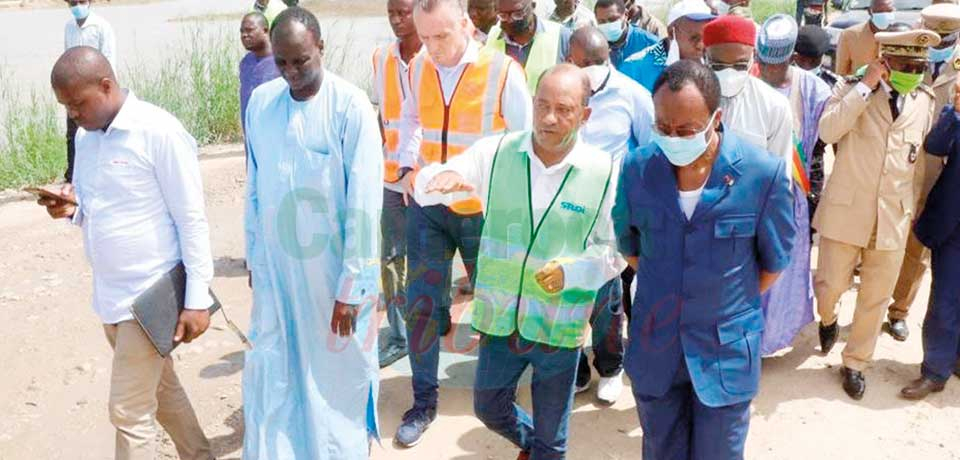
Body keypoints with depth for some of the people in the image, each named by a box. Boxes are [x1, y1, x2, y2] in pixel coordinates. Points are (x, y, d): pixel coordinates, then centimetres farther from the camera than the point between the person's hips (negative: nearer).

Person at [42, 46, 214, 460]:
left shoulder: (159, 132, -17)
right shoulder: (85, 136, 6)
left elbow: (192, 220, -15)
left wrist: (197, 299, -17)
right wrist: (72, 207, -6)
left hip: (150, 295, -8)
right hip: (109, 293, 8)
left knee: (129, 411, -1)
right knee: (162, 390, 21)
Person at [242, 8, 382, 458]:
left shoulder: (350, 105, -15)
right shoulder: (260, 101, 0)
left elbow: (364, 201, -15)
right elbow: (254, 188, 8)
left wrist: (352, 284, -14)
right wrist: (253, 254, 12)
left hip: (333, 268, -4)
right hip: (276, 266, 4)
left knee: (336, 378, 11)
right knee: (269, 377, 12)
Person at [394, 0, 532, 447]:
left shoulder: (503, 72, -16)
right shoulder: (418, 68, -1)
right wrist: (407, 165, 6)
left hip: (483, 211, -3)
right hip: (427, 206, 3)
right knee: (420, 305, 4)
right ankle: (424, 401, 21)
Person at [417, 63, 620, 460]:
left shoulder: (603, 172, -10)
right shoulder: (496, 152, -6)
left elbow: (614, 250, -3)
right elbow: (424, 185, -11)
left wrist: (572, 271, -22)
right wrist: (443, 176, -34)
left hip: (560, 327, -2)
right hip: (499, 319, 3)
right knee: (489, 409, 25)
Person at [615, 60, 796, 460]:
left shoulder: (764, 173, -17)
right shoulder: (637, 166, -9)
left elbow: (774, 261, -2)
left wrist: (727, 304, 5)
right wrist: (663, 292, 9)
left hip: (726, 349, -2)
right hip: (654, 346, 3)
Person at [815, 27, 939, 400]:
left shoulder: (926, 101, 6)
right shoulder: (853, 89, -5)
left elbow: (925, 156, 16)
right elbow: (827, 131, -23)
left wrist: (917, 206, 18)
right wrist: (866, 86, -22)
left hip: (894, 216, 3)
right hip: (846, 210, -3)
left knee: (876, 297, 10)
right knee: (832, 285, 2)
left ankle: (855, 363, 29)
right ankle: (828, 319, 38)